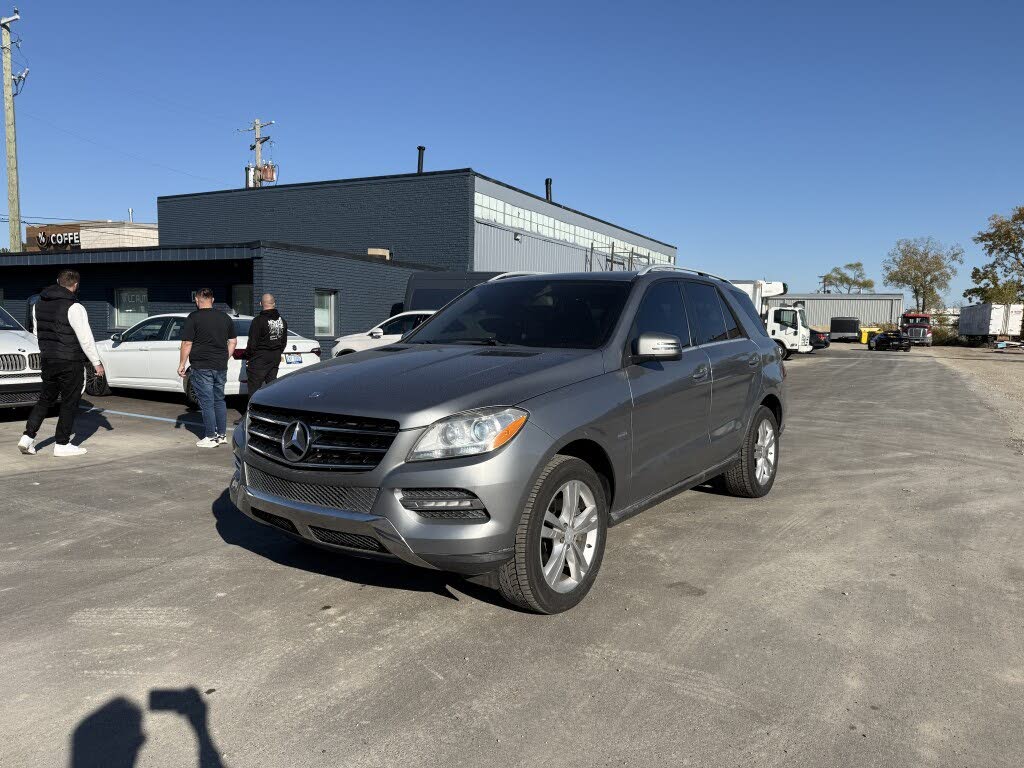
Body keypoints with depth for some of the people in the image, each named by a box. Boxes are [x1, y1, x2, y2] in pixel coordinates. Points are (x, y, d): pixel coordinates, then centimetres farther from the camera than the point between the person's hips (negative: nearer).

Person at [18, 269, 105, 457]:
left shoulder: (39, 304, 7)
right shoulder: (74, 308, -16)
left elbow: (37, 332, 17)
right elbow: (86, 339, -16)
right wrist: (96, 363, -9)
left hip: (47, 359, 7)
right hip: (70, 362, -7)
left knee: (46, 399, 18)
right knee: (69, 403, 3)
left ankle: (28, 436, 10)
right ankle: (62, 444, 8)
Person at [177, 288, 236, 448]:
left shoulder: (193, 318, -7)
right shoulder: (224, 317, 9)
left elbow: (187, 343, -10)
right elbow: (233, 341, 14)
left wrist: (182, 364, -3)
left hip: (202, 367, -5)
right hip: (221, 367, 5)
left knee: (206, 402, 0)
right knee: (219, 400, 14)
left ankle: (211, 437, 2)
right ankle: (222, 434, 17)